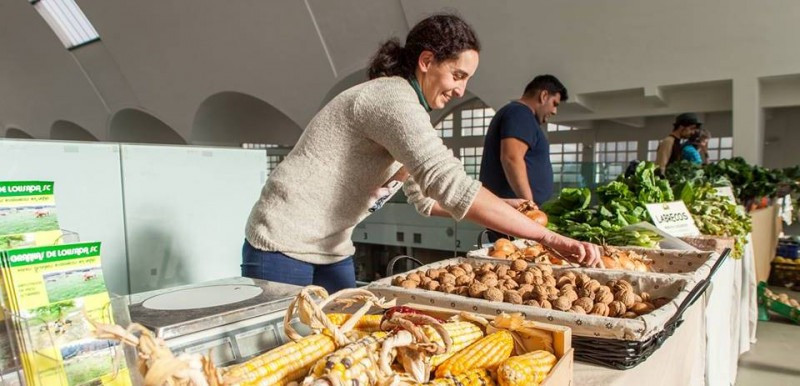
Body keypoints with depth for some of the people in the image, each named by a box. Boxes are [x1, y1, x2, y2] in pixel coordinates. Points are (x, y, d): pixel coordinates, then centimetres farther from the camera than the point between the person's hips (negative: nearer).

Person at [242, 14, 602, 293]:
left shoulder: (404, 106, 9)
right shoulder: (393, 97, -22)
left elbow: (426, 196, 12)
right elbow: (451, 184, -34)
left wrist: (506, 211, 3)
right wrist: (549, 237, -31)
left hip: (332, 251, 9)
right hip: (285, 249, -9)